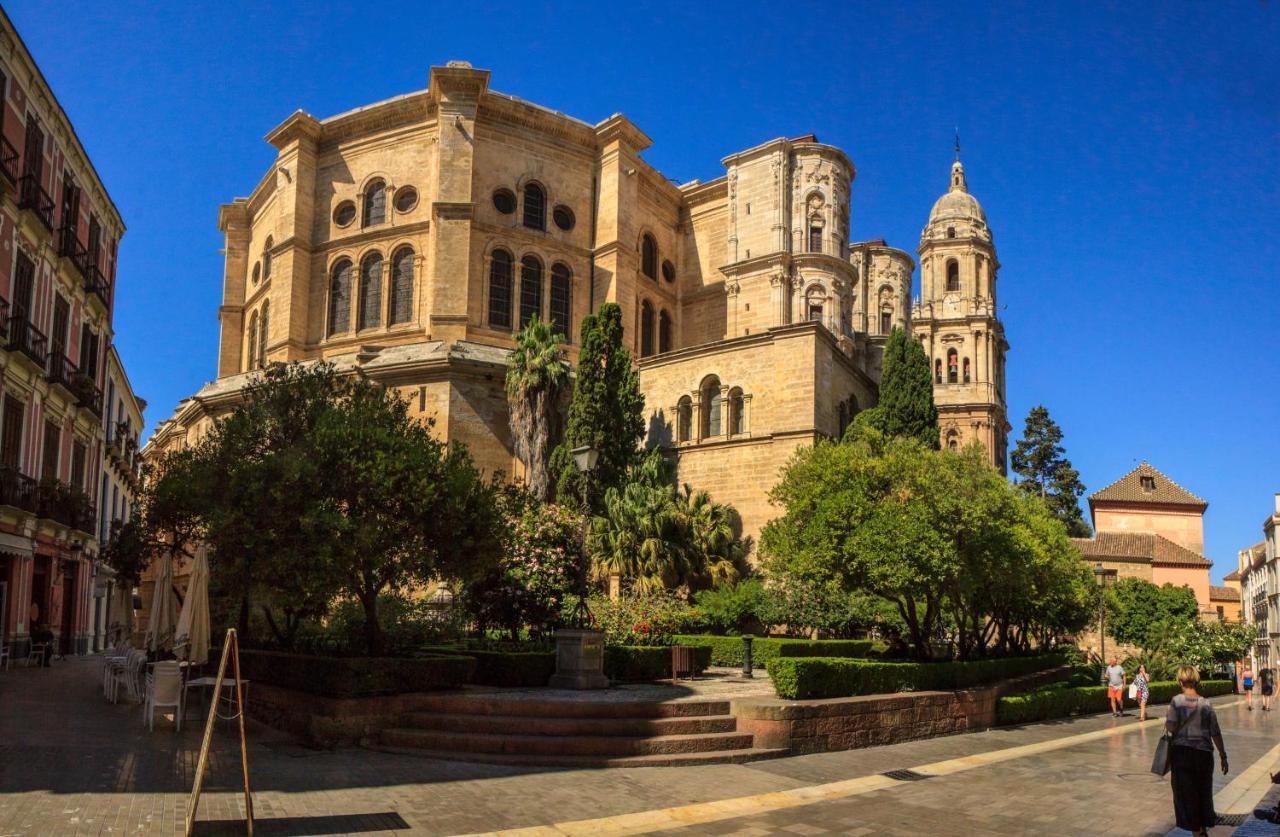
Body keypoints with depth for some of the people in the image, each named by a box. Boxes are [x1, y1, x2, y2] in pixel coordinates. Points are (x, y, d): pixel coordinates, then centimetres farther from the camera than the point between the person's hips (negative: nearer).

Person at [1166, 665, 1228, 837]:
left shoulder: (1177, 701, -11)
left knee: (1186, 792, 7)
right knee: (1204, 790, 18)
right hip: (1204, 752, 3)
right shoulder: (1206, 704, -3)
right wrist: (1223, 755, 9)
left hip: (1181, 751, -3)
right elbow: (1216, 733, 0)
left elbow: (1171, 727, -17)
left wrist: (1165, 722, 6)